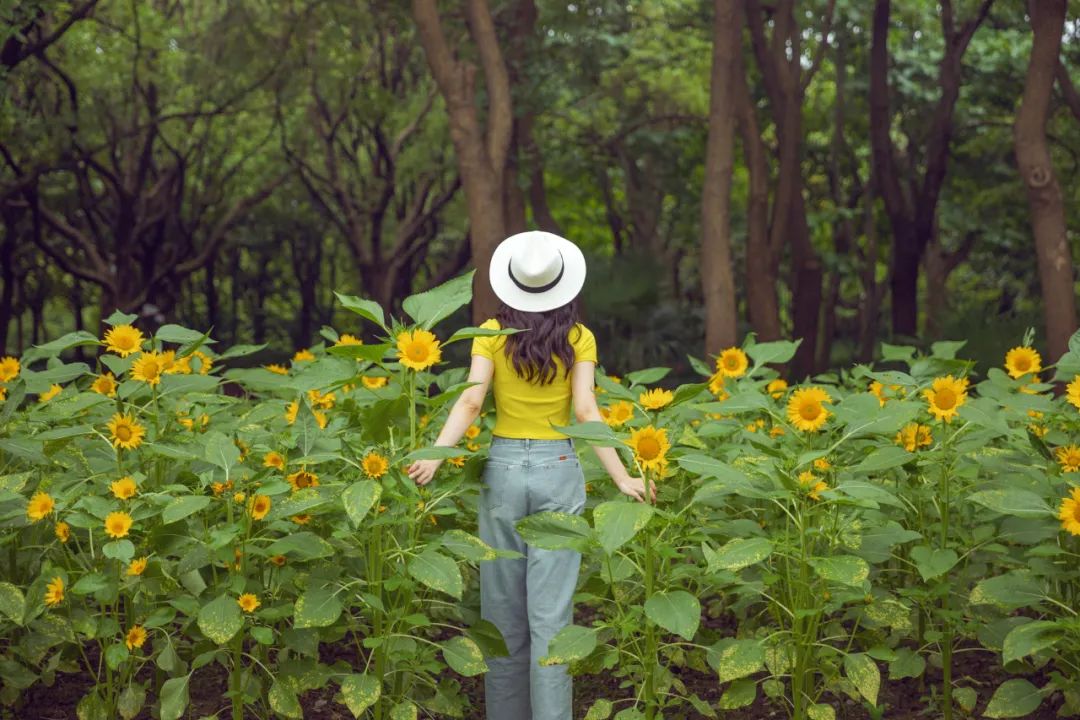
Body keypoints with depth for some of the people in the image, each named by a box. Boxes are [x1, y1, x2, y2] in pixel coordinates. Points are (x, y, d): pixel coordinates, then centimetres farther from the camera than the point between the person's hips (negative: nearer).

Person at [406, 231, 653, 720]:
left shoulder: (492, 333, -1)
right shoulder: (578, 339, -2)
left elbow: (471, 400, -14)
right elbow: (585, 410, -12)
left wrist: (435, 455, -21)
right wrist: (621, 478, -14)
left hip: (502, 468, 1)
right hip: (558, 470, -1)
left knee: (503, 608, 10)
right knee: (551, 611, 0)